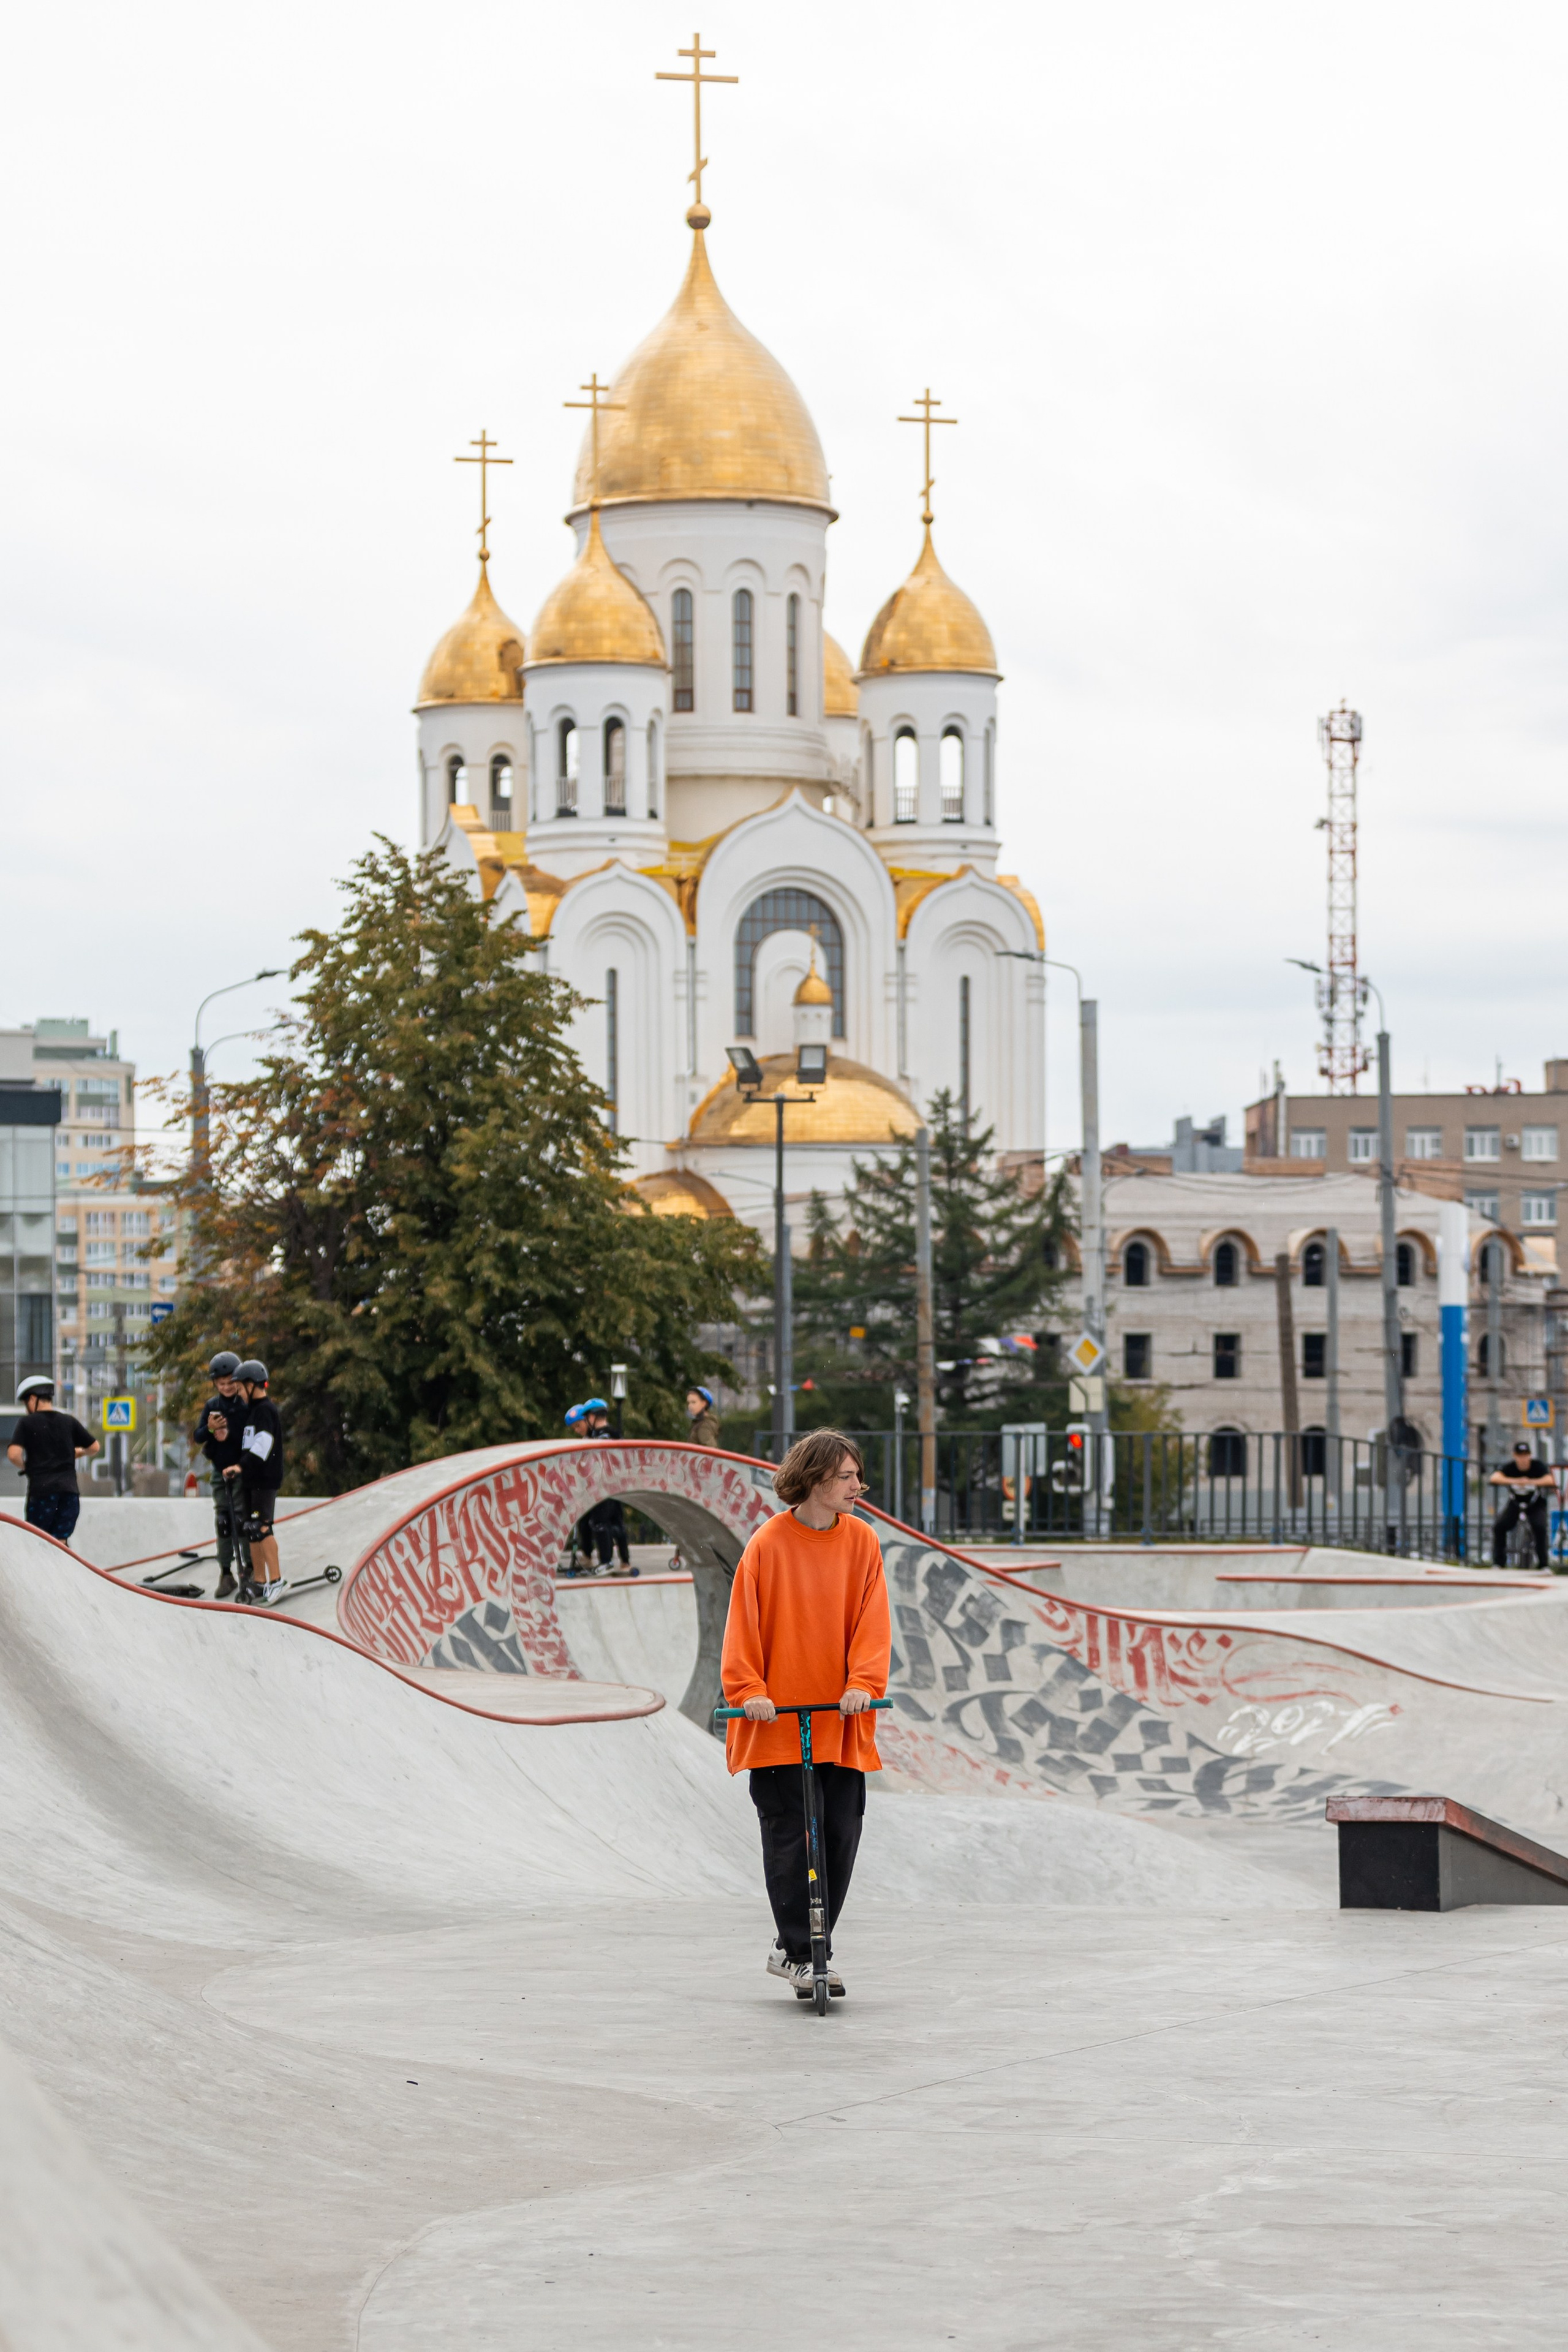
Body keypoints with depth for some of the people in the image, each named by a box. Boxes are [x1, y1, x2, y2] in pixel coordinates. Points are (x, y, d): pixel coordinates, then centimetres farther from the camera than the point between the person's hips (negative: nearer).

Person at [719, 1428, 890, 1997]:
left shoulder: (861, 1541, 4)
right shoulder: (769, 1544, -6)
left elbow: (871, 1621, 1)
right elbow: (743, 1623, -5)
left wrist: (862, 1683, -14)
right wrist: (749, 1690, -16)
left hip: (840, 1720, 4)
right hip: (778, 1718, -4)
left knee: (840, 1834, 3)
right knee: (791, 1833, -7)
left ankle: (806, 1950, 16)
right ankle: (798, 1953, 2)